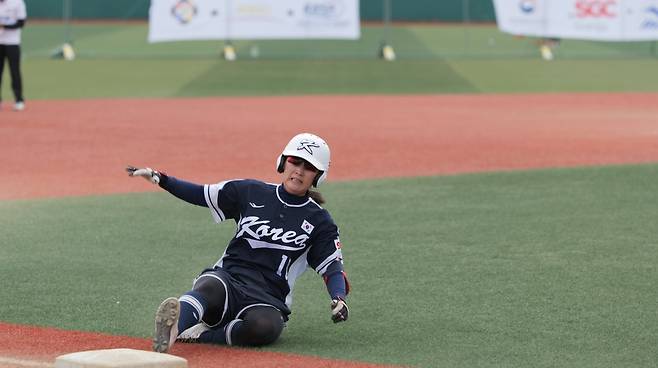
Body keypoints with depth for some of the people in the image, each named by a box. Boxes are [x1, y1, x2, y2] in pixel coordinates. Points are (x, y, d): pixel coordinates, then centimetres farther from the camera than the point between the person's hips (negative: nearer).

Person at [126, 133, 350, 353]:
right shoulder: (252, 193, 13)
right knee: (211, 288, -39)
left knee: (266, 326, -39)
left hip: (268, 299, 0)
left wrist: (338, 299, -16)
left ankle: (201, 335, -33)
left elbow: (332, 267, 4)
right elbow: (200, 194, 19)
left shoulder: (319, 221, 9)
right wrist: (160, 179, 7)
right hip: (226, 277, 0)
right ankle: (173, 327, -65)